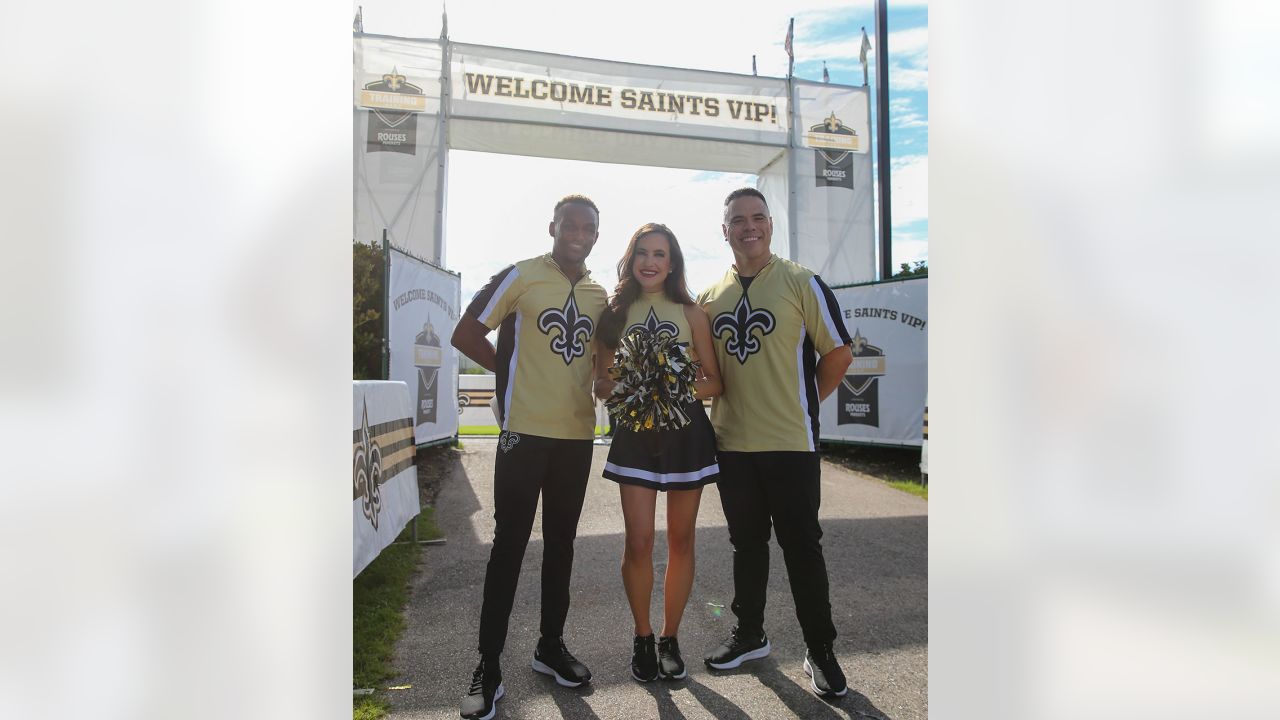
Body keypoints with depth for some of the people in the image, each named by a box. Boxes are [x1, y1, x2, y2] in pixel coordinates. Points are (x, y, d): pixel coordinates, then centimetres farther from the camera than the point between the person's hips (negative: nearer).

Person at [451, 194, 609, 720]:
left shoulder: (600, 295, 10)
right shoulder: (520, 276, -3)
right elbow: (466, 334, -4)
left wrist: (596, 391, 3)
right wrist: (515, 374, -1)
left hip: (578, 434, 5)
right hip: (525, 433, -4)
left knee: (561, 543, 13)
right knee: (510, 544, 1)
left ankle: (551, 646, 29)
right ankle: (488, 667, 13)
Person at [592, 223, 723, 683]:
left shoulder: (691, 313, 4)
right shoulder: (615, 313, 7)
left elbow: (714, 381, 3)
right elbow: (601, 383, 7)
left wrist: (686, 389, -17)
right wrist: (623, 390, -15)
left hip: (686, 430, 0)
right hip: (635, 434, 0)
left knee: (680, 541, 7)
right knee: (639, 542, -2)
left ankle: (670, 639, 24)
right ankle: (643, 639, 19)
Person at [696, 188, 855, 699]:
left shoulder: (801, 283, -5)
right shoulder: (710, 297, 8)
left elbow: (839, 354, -4)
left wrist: (802, 404, 0)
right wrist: (728, 403, 5)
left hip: (790, 443, -4)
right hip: (732, 444, 5)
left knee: (801, 546, 4)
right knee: (746, 542, 16)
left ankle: (820, 651, 21)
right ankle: (749, 634, 33)